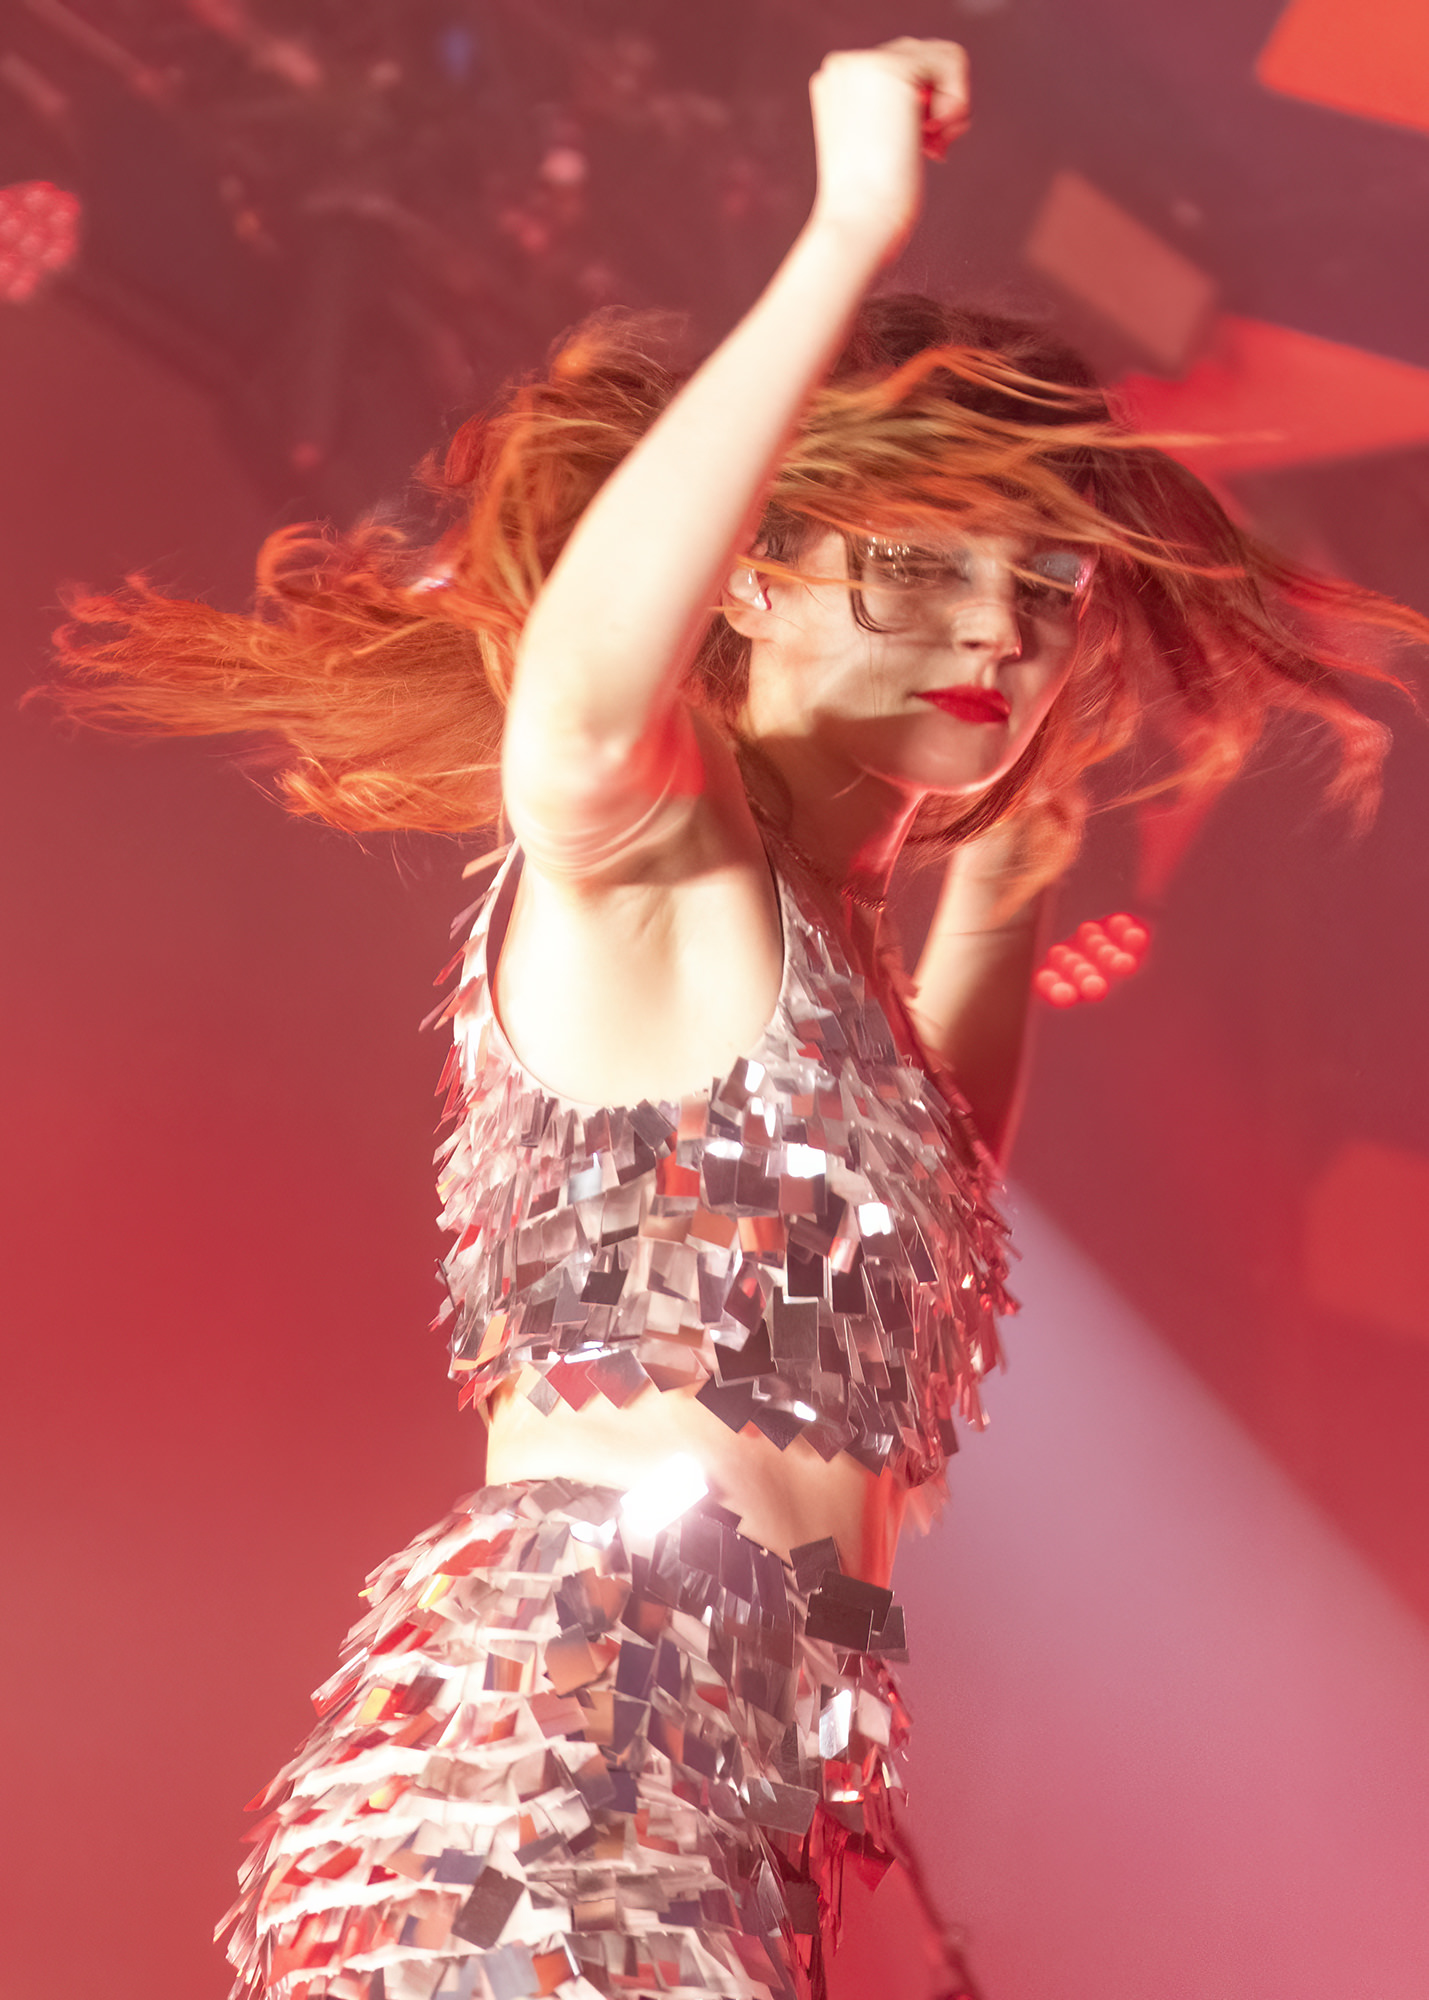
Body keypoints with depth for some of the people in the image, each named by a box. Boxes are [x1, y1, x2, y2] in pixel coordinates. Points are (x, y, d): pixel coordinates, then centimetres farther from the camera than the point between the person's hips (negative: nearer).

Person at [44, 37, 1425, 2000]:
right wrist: (851, 236, -28)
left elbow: (914, 1207, 38)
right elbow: (582, 682, -30)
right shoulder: (639, 850, -5)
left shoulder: (809, 931, 20)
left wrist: (994, 898, 29)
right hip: (542, 1759, -10)